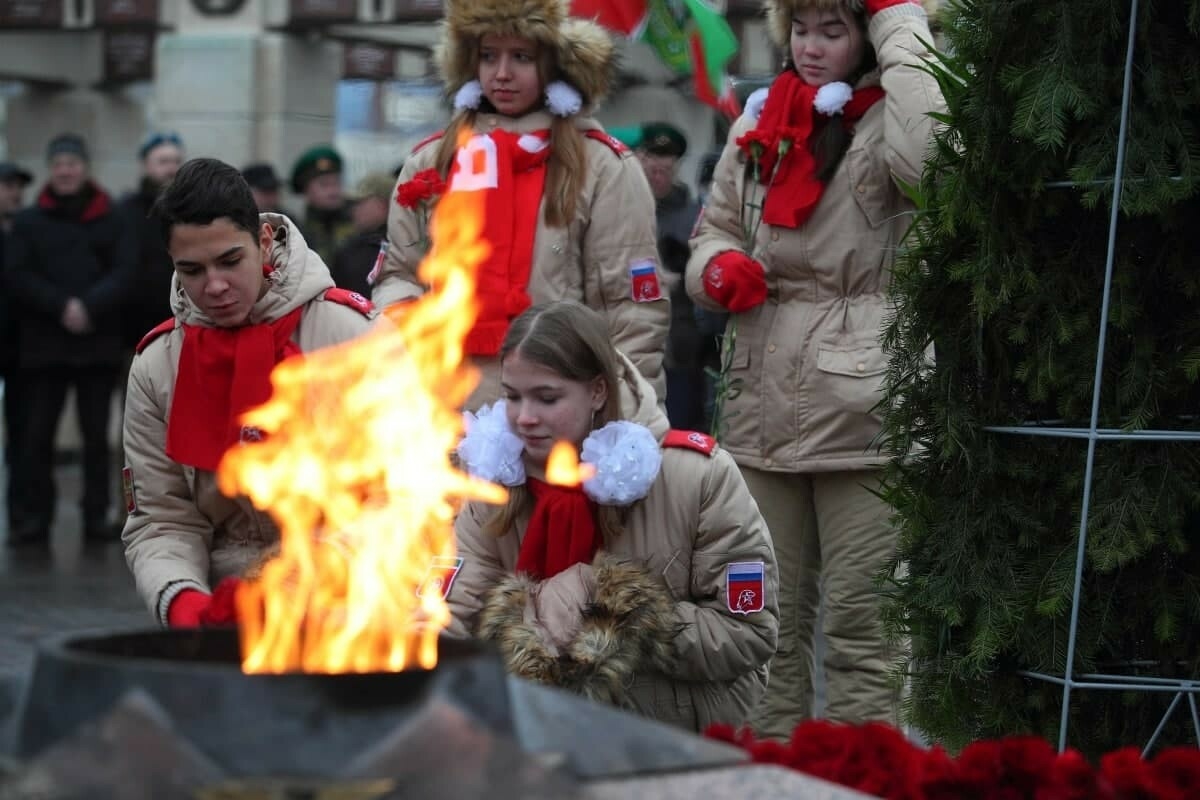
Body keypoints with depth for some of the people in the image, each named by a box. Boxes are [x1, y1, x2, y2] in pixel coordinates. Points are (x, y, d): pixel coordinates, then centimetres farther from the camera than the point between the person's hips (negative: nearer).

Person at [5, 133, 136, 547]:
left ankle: (97, 517, 10)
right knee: (35, 435, -2)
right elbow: (16, 276, -2)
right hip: (42, 343, 0)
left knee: (96, 435, 4)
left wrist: (90, 307, -18)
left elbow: (125, 272, -3)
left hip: (98, 344, 0)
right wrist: (62, 306, -15)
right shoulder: (28, 222, 8)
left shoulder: (112, 221, 8)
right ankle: (31, 519, 1)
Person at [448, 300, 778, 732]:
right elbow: (446, 621, -15)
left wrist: (625, 627, -19)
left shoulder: (695, 474, -14)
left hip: (690, 714, -1)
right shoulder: (496, 479, -5)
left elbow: (750, 633, -12)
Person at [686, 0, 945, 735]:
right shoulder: (761, 123, 14)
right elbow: (716, 229, 22)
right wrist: (719, 267, -3)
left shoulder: (887, 123, -5)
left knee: (861, 618, -2)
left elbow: (924, 157, -29)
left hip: (862, 407, -6)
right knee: (770, 614, 14)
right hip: (765, 406, 6)